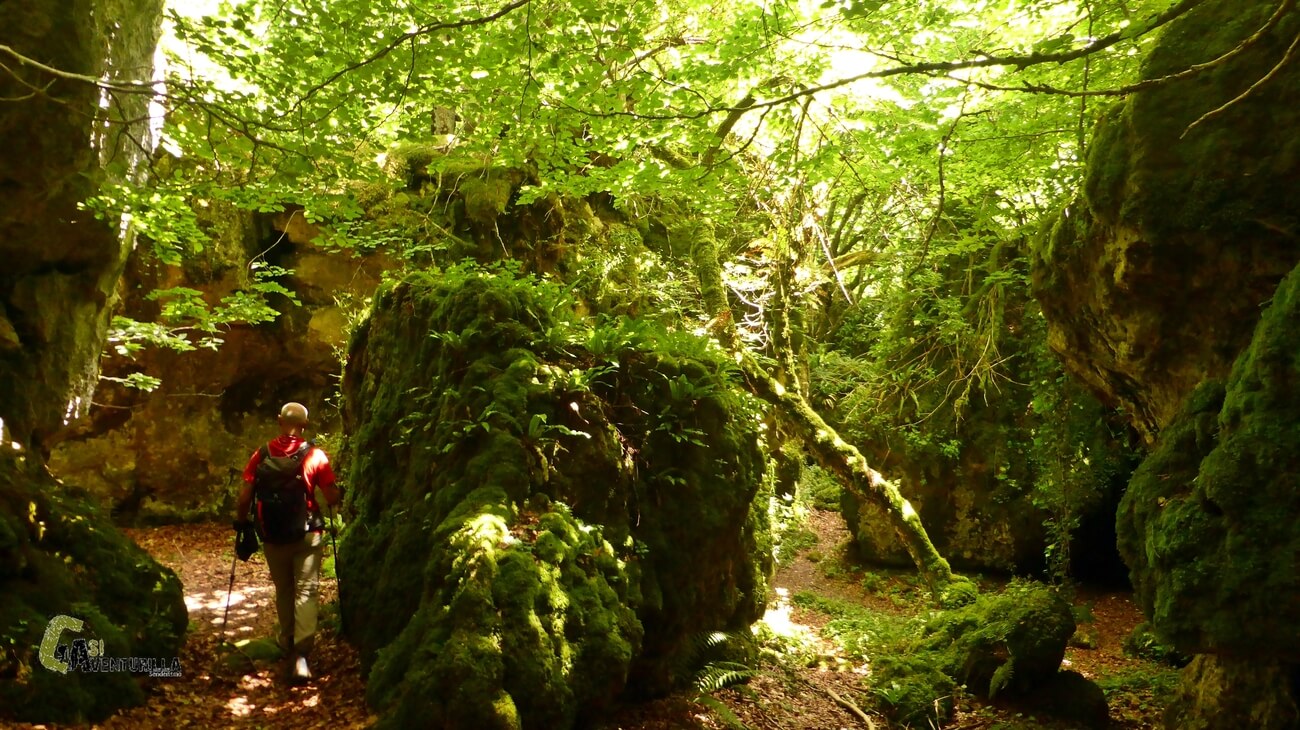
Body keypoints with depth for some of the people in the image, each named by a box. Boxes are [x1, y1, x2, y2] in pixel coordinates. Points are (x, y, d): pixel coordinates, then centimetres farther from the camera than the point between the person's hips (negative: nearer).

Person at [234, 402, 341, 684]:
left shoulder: (261, 455, -3)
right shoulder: (314, 456, -8)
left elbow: (245, 497, -2)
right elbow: (332, 498, -9)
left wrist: (241, 521, 15)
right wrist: (340, 491, 13)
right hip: (307, 534, -2)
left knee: (283, 590, 19)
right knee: (305, 591, 0)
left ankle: (287, 645, 34)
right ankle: (300, 655, -11)